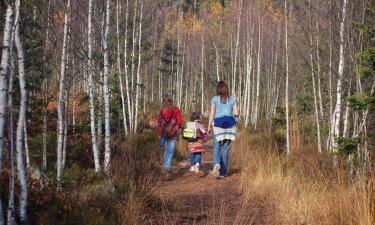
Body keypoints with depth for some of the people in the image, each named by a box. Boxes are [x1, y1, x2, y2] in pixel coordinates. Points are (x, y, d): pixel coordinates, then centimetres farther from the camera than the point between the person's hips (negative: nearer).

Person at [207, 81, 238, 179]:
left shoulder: (215, 99, 0)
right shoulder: (233, 99, 5)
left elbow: (212, 113, -1)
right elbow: (236, 113, 1)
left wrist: (209, 126, 5)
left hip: (218, 124, -2)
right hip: (230, 126, 2)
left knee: (216, 148, 6)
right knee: (225, 149, 7)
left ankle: (216, 164, -23)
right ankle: (222, 172, 9)